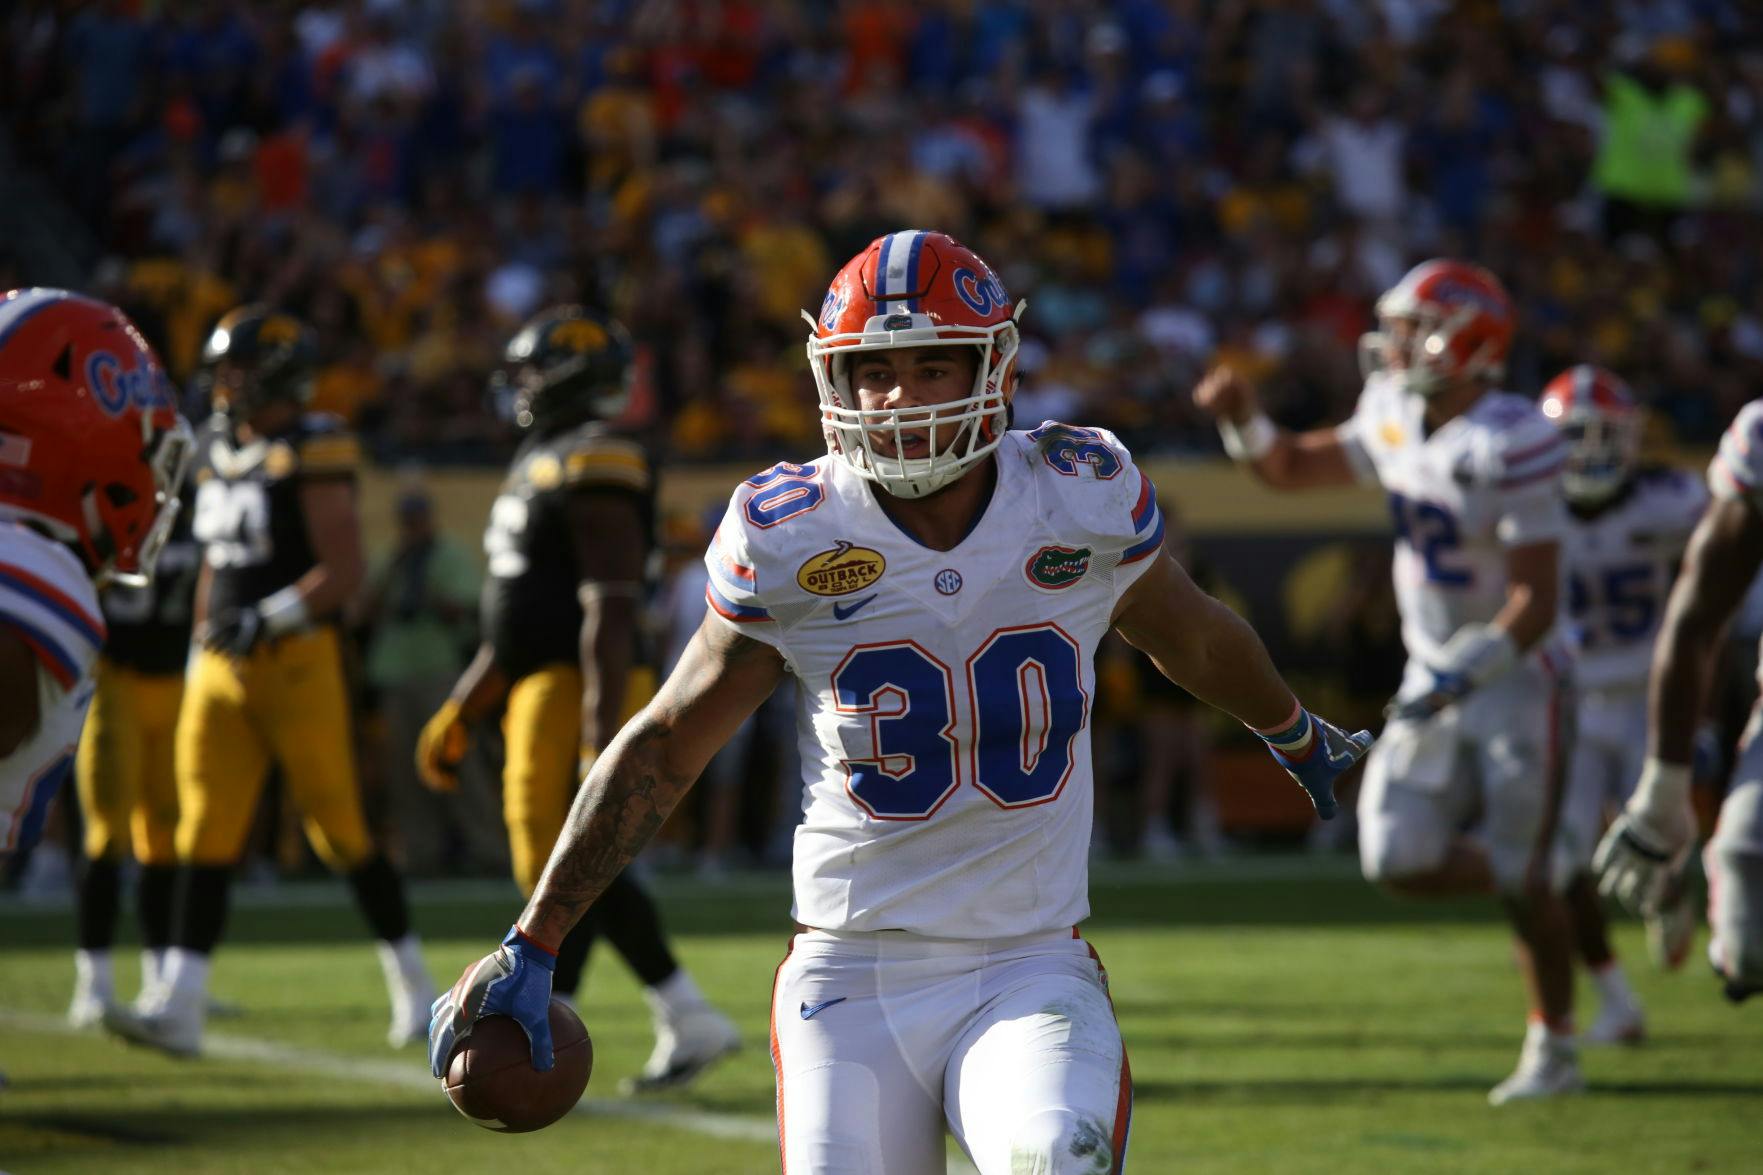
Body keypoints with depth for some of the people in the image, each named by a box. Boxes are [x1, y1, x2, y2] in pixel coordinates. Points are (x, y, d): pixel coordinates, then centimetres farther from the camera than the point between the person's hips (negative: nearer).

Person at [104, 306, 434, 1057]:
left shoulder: (313, 453, -10)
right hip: (223, 666, 7)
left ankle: (412, 980, 17)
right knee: (205, 833, -2)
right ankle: (179, 1007, -7)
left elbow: (344, 571, -15)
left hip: (298, 659, -7)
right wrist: (202, 645, 19)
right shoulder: (218, 453, 14)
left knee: (341, 827, 0)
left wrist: (269, 619, -22)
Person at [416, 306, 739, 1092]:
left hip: (576, 690, -10)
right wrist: (459, 712, 25)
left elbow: (611, 610, -20)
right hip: (538, 690, 10)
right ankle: (689, 1021, 16)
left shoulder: (593, 471, -13)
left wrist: (602, 731, -25)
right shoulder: (541, 466, 19)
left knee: (555, 866, -7)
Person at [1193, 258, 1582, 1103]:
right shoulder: (1395, 421, 2)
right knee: (1399, 860, -3)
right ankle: (1539, 879, 23)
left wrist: (1462, 676, -28)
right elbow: (1293, 469, 17)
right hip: (1437, 679, 7)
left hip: (1518, 678, -7)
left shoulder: (1512, 445, -22)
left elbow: (1536, 601, -22)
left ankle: (1553, 1050, 16)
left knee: (1525, 879, -1)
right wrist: (1243, 418, -2)